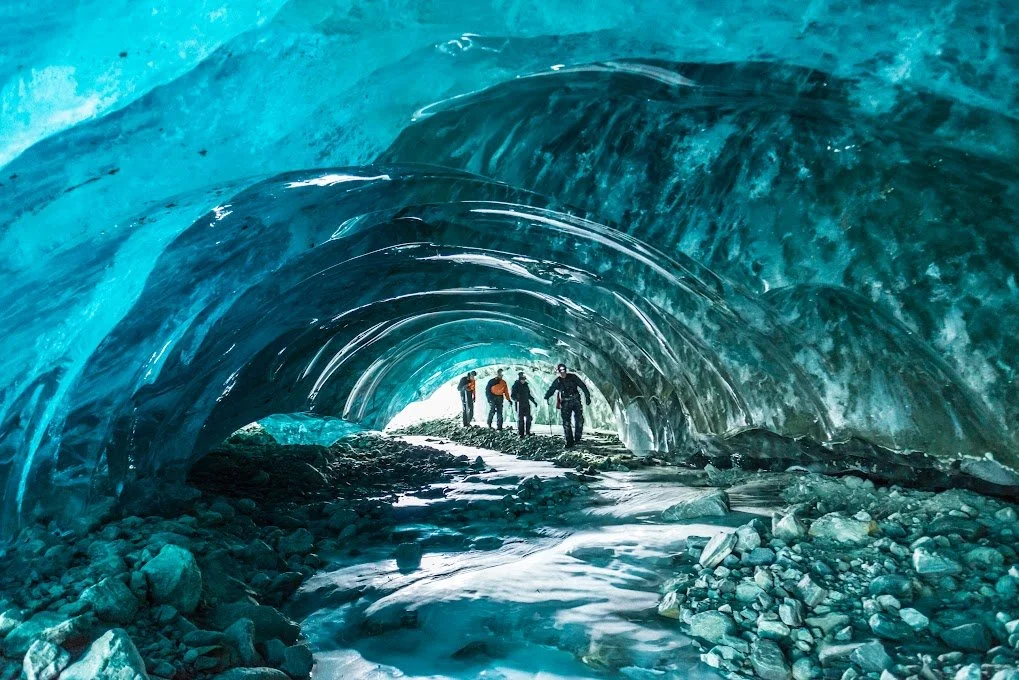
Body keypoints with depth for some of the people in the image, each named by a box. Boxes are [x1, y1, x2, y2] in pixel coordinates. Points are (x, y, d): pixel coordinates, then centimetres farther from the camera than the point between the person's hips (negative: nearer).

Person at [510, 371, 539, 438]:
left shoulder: (526, 385, 14)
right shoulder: (516, 386, -3)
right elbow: (512, 395, -6)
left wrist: (534, 401, 24)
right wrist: (516, 399, -26)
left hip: (526, 405, 5)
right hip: (519, 405, -5)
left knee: (528, 419, 1)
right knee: (520, 419, -3)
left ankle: (527, 432, 11)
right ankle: (520, 434, 3)